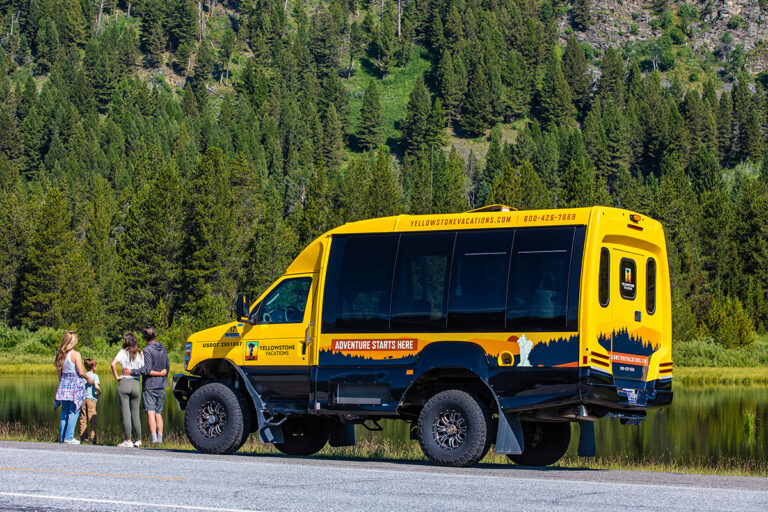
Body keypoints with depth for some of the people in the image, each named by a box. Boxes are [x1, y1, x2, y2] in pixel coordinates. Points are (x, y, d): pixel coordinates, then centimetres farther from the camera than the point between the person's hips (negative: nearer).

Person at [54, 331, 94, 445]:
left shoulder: (61, 354, 6)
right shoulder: (75, 354, -12)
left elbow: (59, 372, 11)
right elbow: (81, 372, -14)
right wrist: (88, 379, 3)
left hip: (64, 383, 6)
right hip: (75, 382, -6)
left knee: (64, 411, 12)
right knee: (73, 412, -1)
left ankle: (62, 437, 13)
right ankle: (69, 437, -4)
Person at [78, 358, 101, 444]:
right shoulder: (94, 376, -4)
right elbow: (96, 386, -18)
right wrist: (99, 393, -1)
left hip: (82, 399, 4)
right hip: (91, 399, -4)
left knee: (83, 419, 8)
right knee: (93, 419, -2)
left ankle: (82, 437, 8)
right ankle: (92, 438, -7)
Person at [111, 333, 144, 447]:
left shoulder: (123, 352, 0)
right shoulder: (140, 354, 7)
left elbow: (113, 364, -15)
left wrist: (116, 377, -6)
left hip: (124, 383, -3)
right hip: (136, 384, 3)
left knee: (126, 414, -2)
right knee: (135, 414, 12)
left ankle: (128, 441, -5)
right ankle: (138, 440, 15)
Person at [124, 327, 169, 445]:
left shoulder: (147, 349, -12)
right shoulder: (162, 348, 9)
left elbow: (147, 369, -19)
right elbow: (167, 368, 16)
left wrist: (132, 372, -18)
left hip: (150, 385, -6)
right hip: (161, 386, 6)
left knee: (150, 413, -11)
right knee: (158, 413, 13)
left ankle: (154, 438, -21)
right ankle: (160, 437, 10)